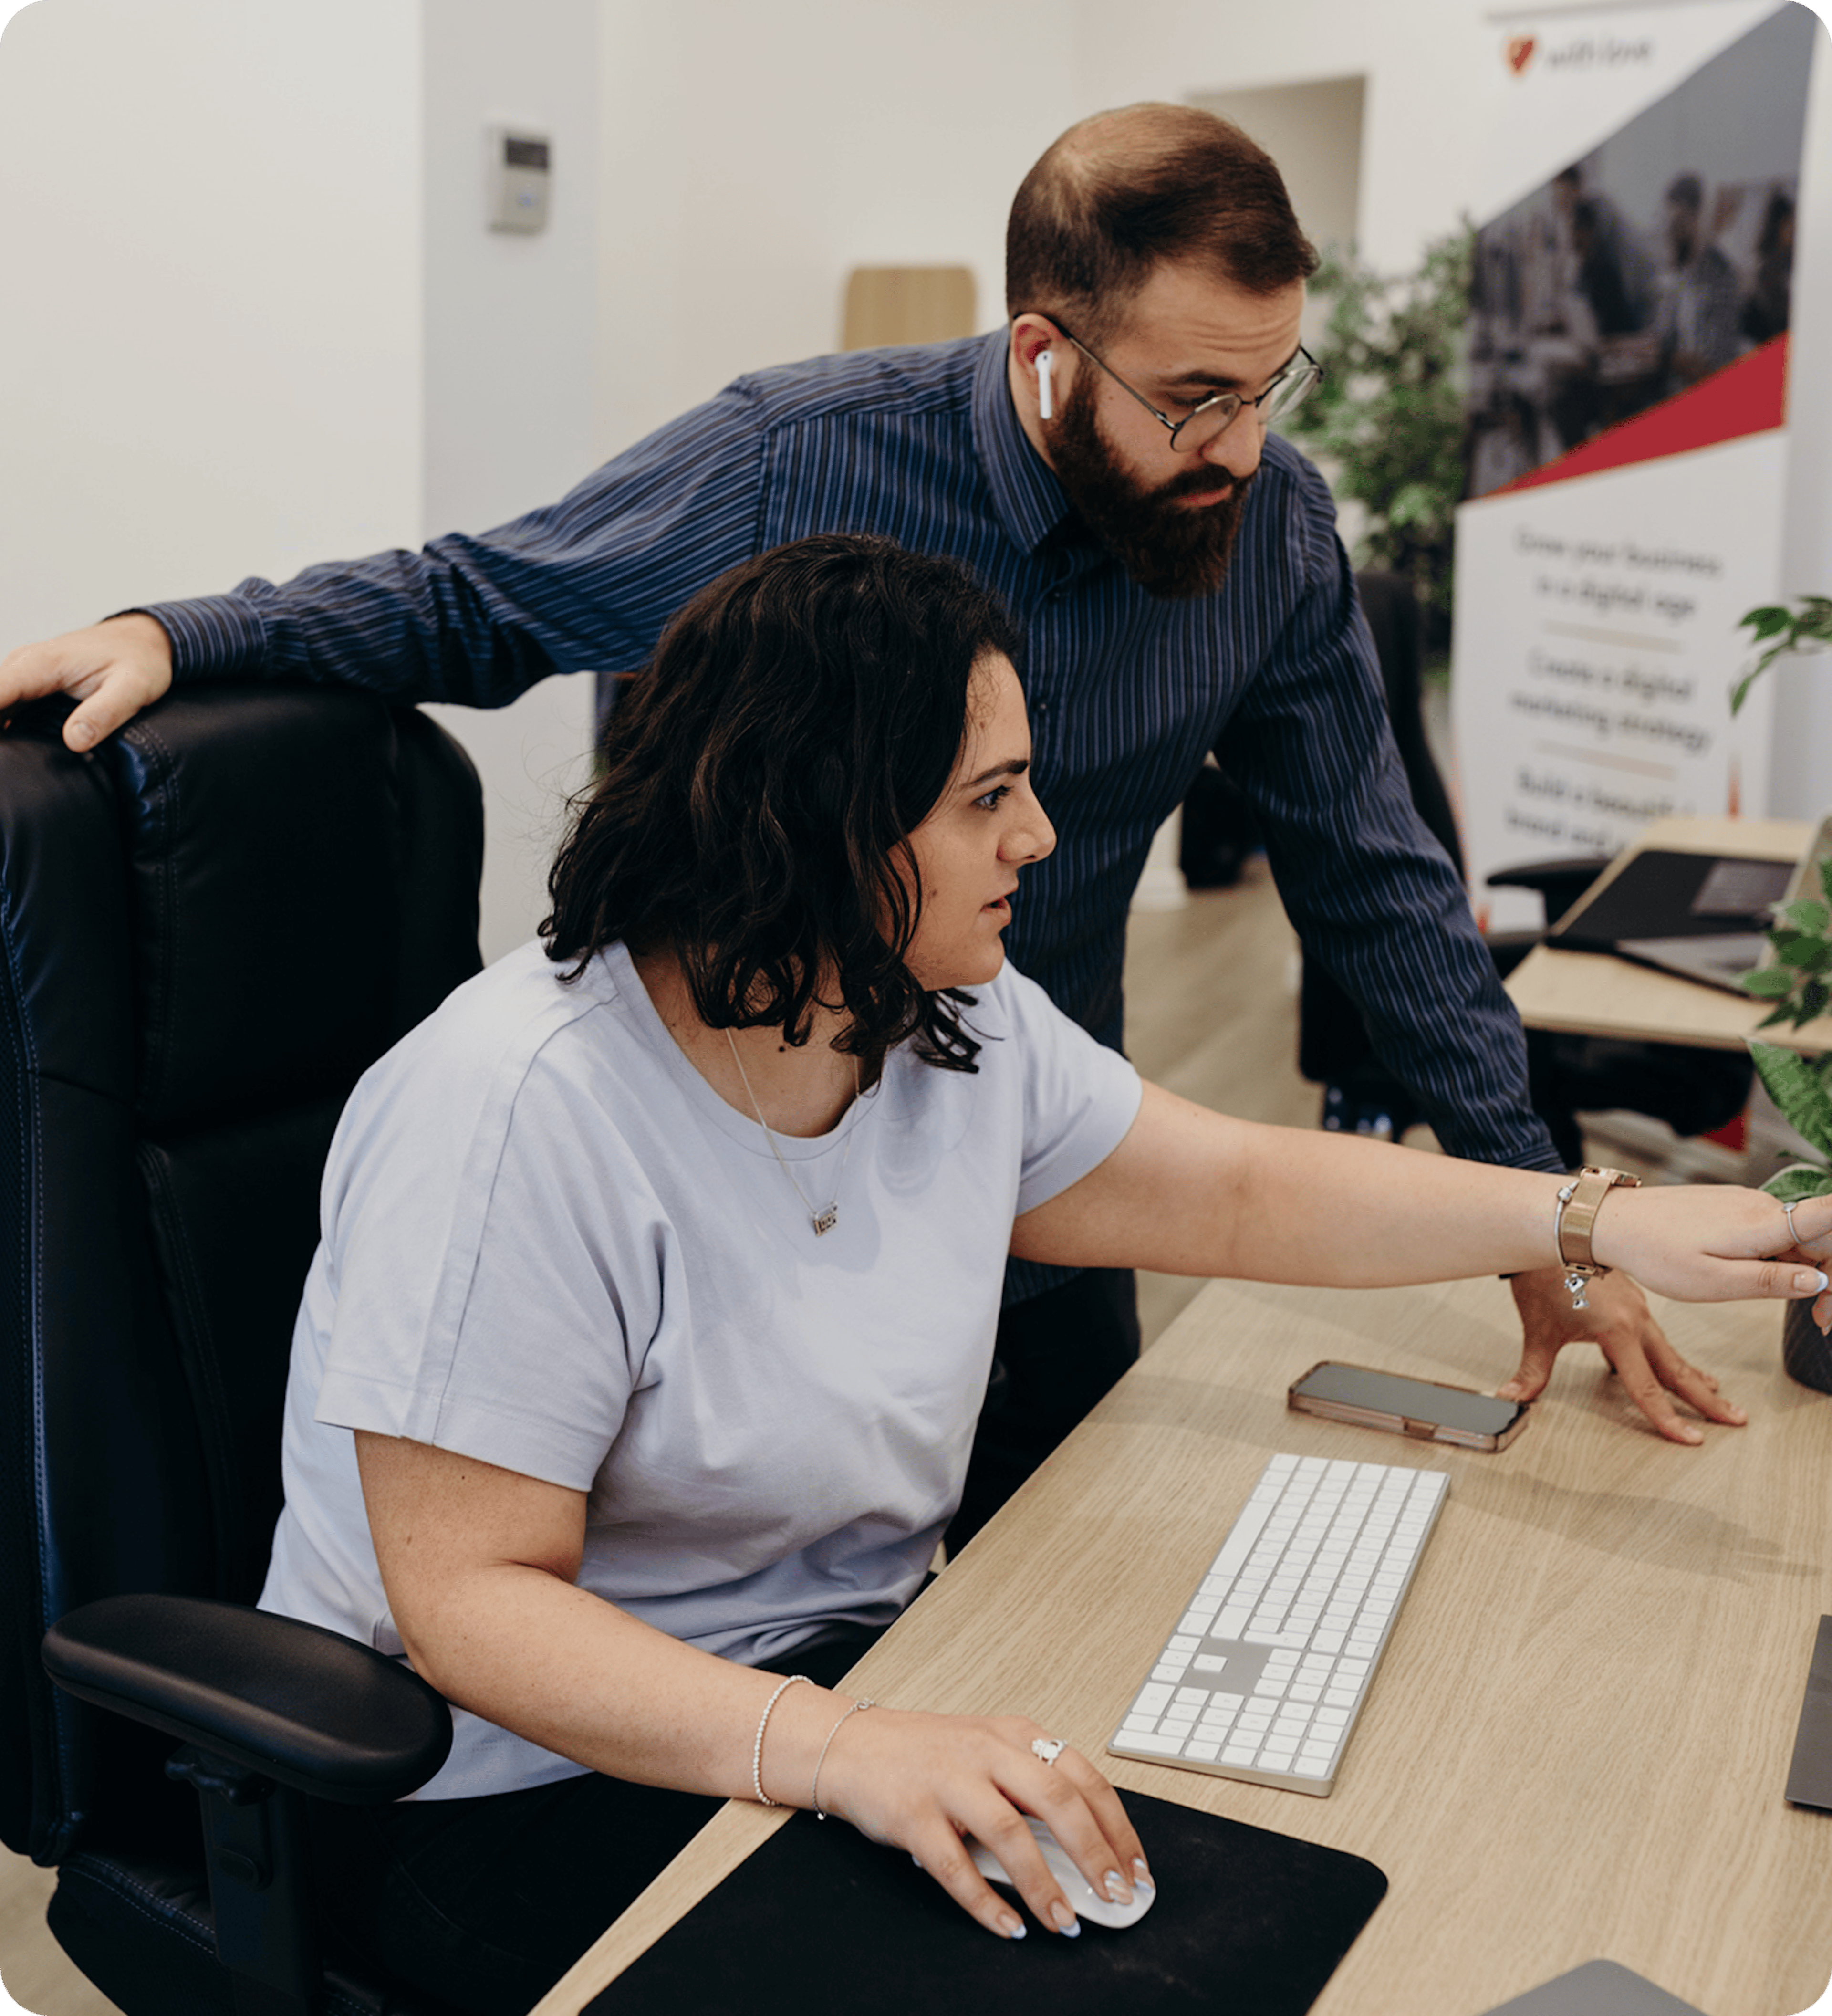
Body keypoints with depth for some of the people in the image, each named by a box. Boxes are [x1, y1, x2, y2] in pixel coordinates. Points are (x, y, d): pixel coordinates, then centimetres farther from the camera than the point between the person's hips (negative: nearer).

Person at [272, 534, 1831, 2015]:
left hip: (861, 1675, 7)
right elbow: (471, 1595, -26)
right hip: (527, 1787, -6)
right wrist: (834, 1751, -39)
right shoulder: (520, 1110, -26)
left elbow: (1241, 1190, 9)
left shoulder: (964, 1028, -1)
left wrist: (1612, 1223, 1)